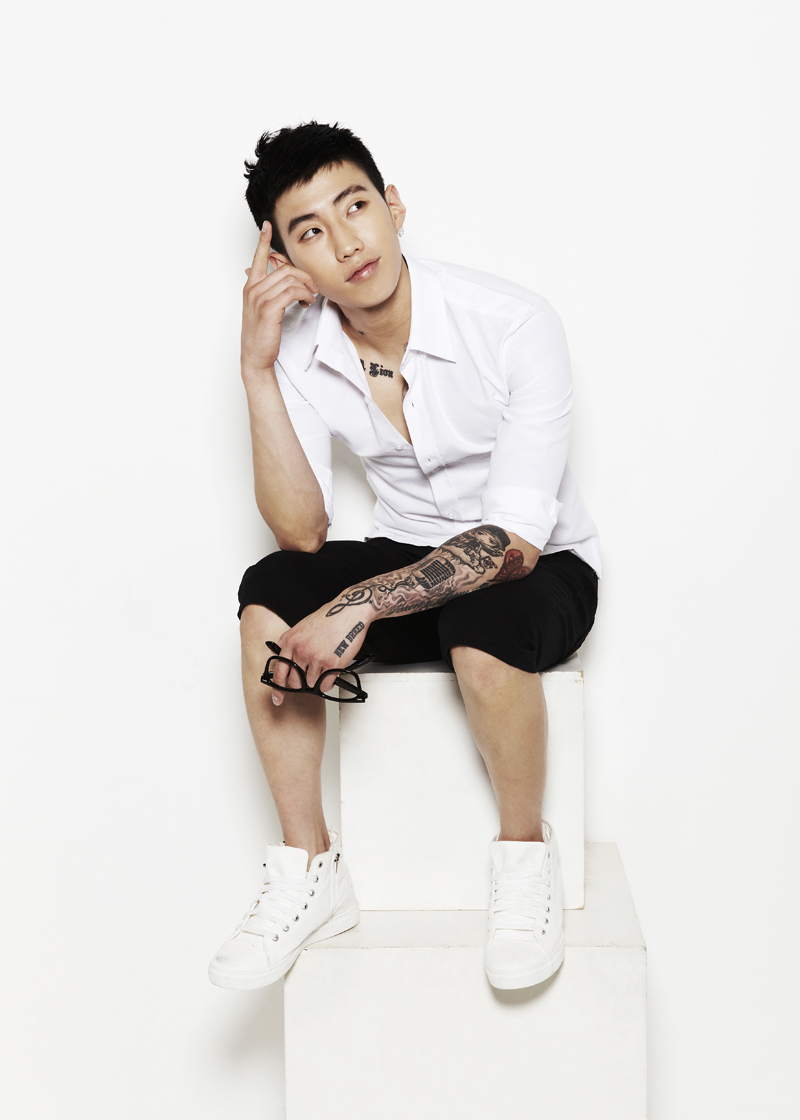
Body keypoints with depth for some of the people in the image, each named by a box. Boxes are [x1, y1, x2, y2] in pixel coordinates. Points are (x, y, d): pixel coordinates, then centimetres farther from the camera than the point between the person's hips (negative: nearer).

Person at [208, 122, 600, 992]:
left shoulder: (514, 325, -24)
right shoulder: (299, 349, -9)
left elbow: (515, 541, -28)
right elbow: (302, 536, -15)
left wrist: (358, 607, -36)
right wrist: (257, 371, -23)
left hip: (539, 570, -4)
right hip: (409, 557, 4)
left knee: (481, 627, -37)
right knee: (270, 593, -22)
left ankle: (524, 857, -9)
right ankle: (309, 871, -11)